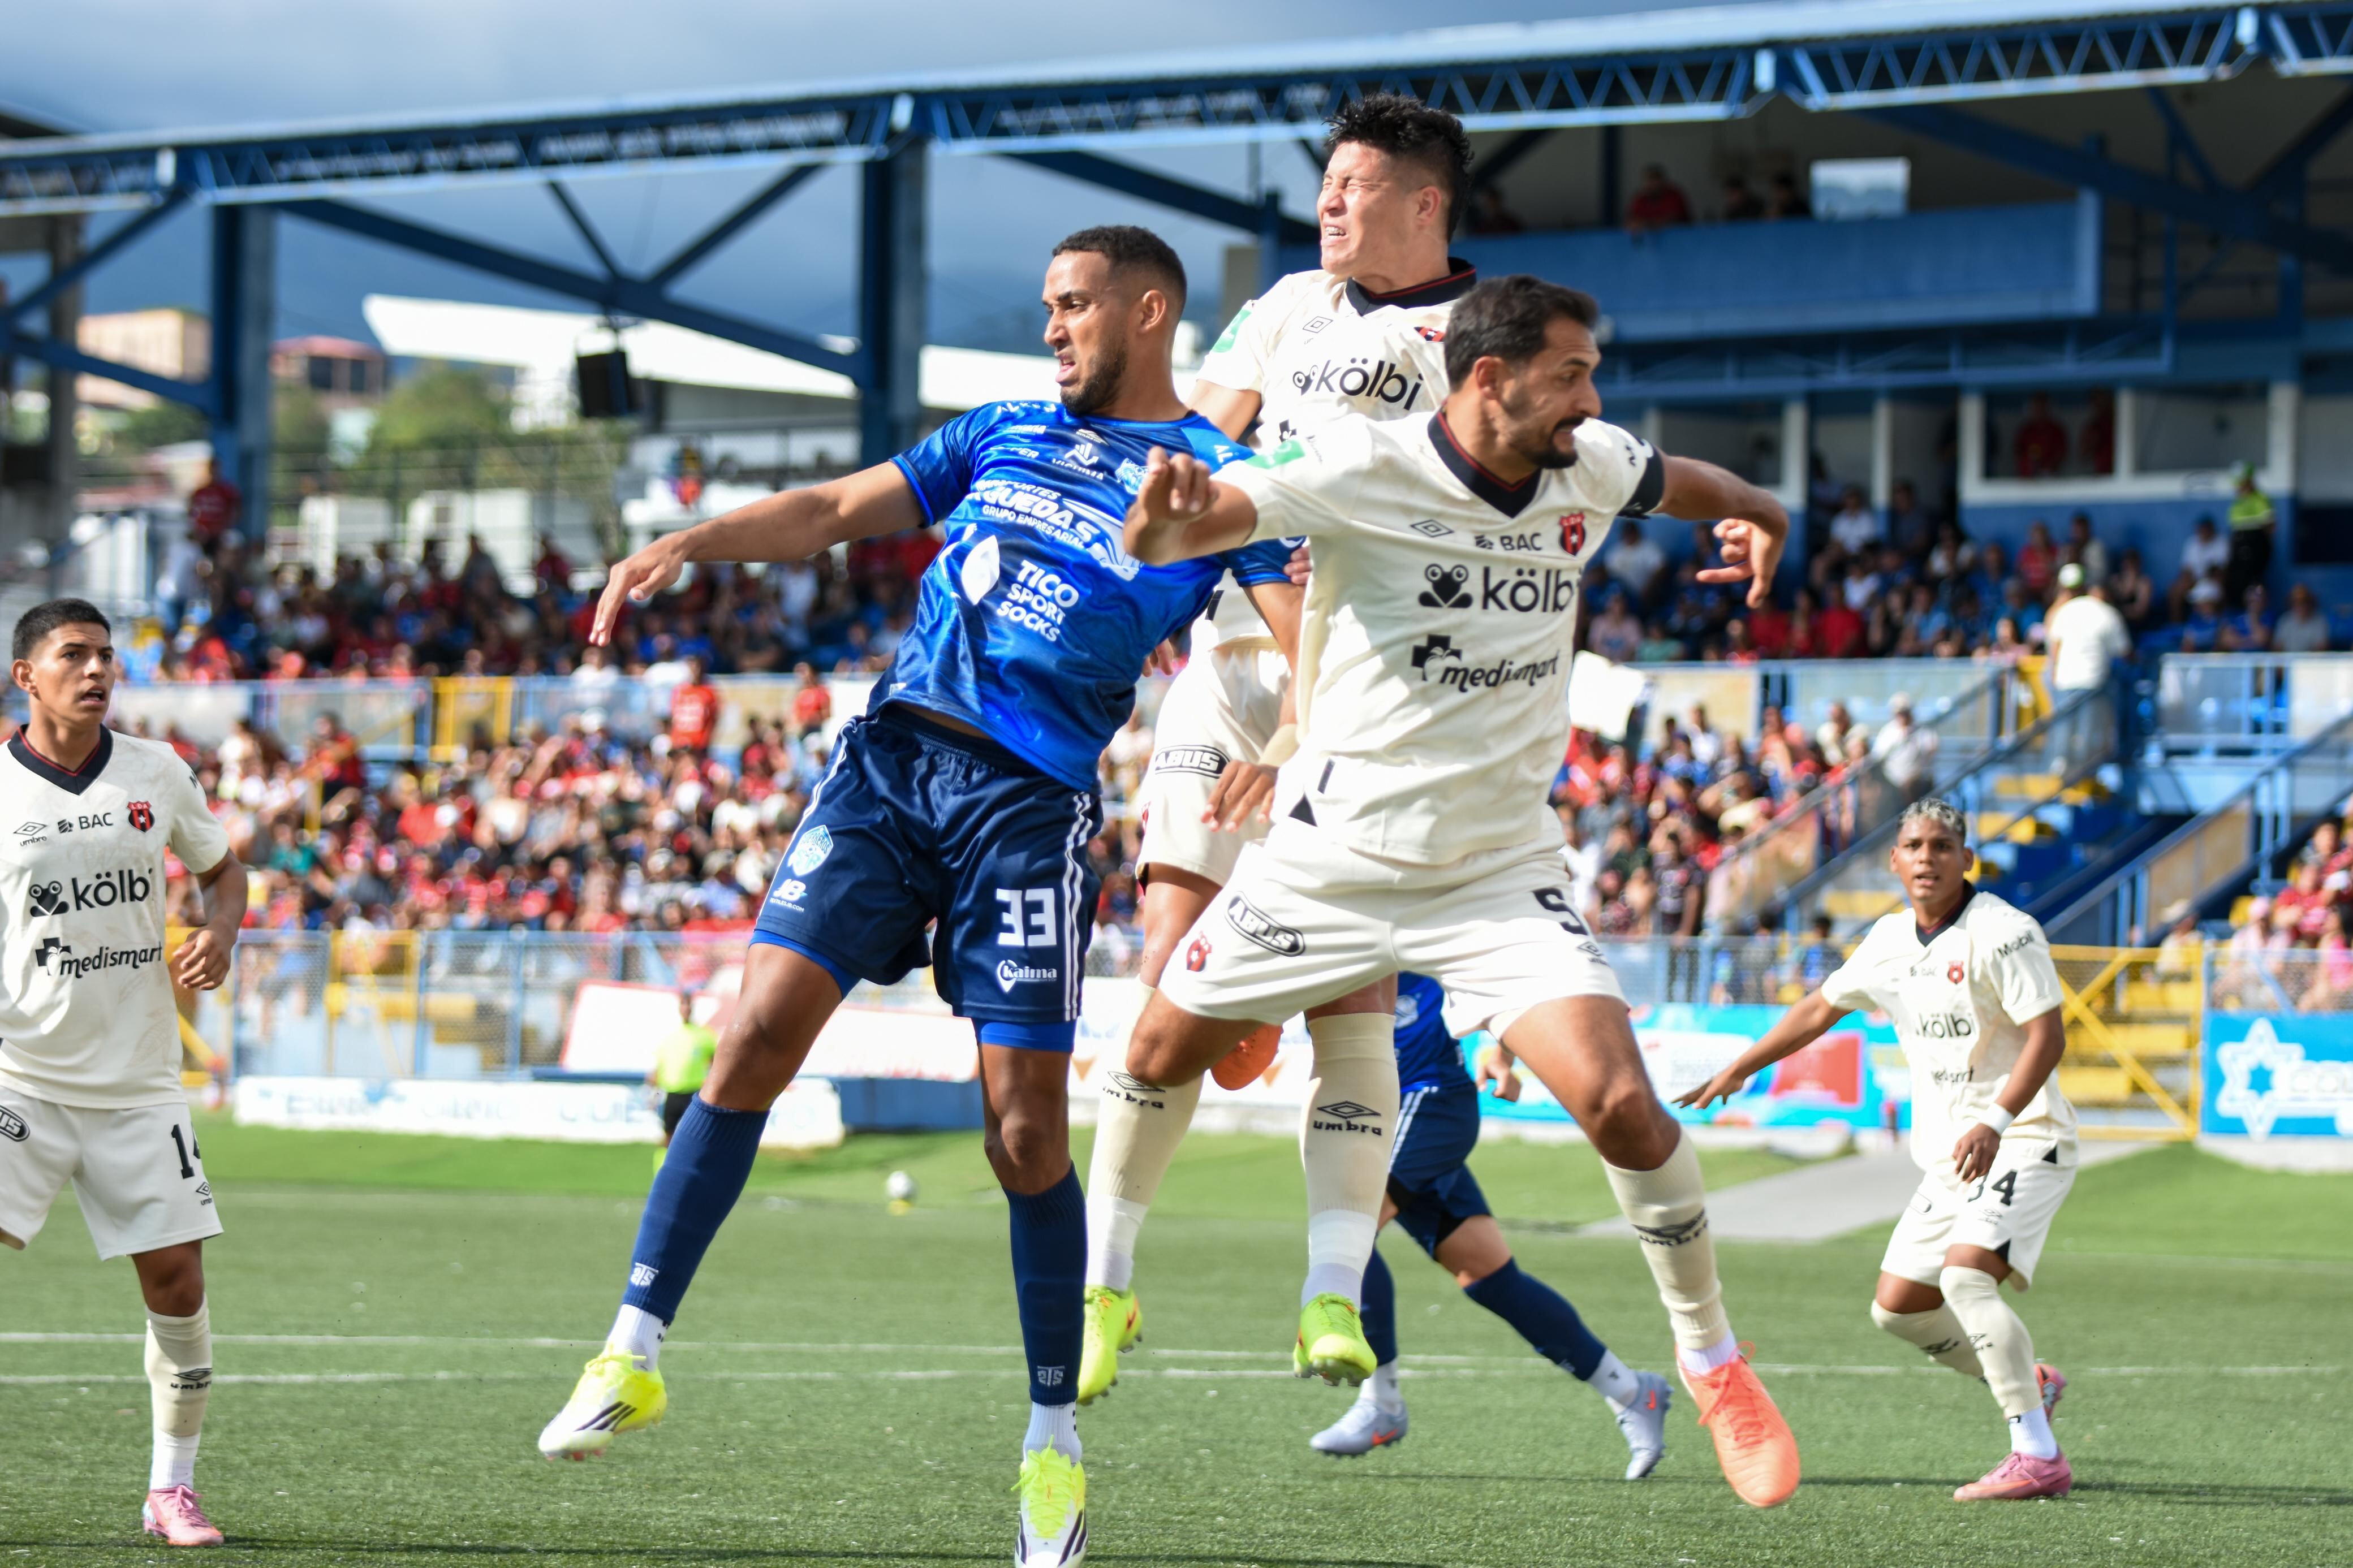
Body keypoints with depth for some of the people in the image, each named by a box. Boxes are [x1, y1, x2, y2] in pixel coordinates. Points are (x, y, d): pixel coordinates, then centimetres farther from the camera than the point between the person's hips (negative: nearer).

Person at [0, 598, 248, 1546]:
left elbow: (221, 868, 19)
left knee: (176, 1280, 0)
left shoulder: (157, 775, 3)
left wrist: (220, 934, -1)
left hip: (137, 1081, 3)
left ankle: (171, 1488, 16)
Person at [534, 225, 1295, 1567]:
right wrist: (691, 543, 6)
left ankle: (1055, 1441, 10)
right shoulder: (1008, 434, 18)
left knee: (1026, 1129, -4)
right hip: (893, 753, 3)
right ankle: (636, 1353, -5)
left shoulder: (1218, 481, 5)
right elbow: (837, 512, 21)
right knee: (759, 1035, -10)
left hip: (1033, 801, -3)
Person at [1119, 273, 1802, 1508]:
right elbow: (1205, 517, -33)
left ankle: (1713, 1365, 2)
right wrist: (1163, 525, -55)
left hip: (1502, 873, 1)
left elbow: (1676, 481, 21)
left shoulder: (1589, 468, -4)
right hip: (1332, 857, -1)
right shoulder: (1360, 469, -19)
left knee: (1620, 1103, -17)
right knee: (1159, 1058, 11)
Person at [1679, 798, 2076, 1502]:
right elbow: (1823, 1007, 24)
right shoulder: (1890, 940, 9)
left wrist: (1996, 1122, -32)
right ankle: (2028, 1383, 29)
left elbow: (2047, 1035, -20)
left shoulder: (2004, 932, -15)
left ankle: (2038, 1458, -28)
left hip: (2022, 1143, -8)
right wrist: (1738, 1070, 29)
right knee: (1896, 1306, 8)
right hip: (1947, 1153, 8)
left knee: (1965, 1275, -28)